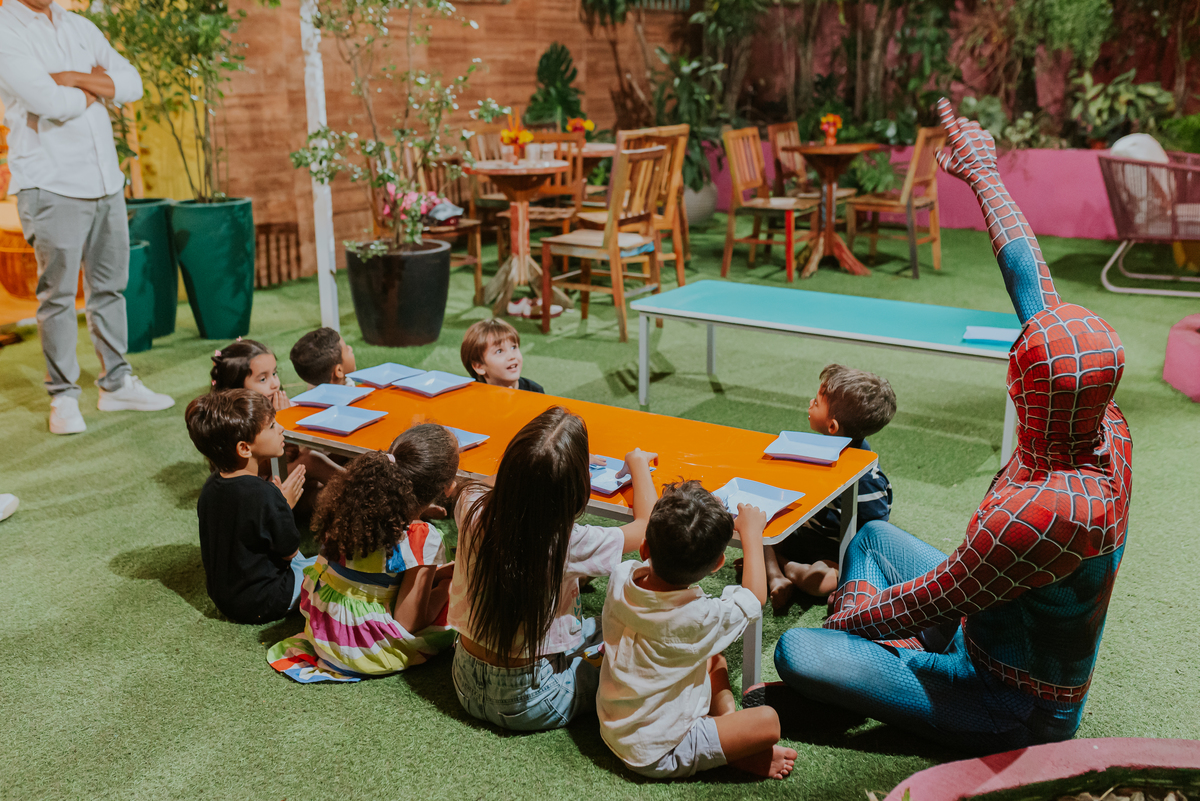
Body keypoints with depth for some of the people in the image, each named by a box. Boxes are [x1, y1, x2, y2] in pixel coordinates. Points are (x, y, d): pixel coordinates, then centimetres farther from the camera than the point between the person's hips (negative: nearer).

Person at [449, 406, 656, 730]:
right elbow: (648, 524, -10)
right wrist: (638, 463, 6)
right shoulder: (569, 543, -29)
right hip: (527, 704, -5)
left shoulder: (472, 508, -18)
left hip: (468, 686, 5)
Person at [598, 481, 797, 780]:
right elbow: (755, 596, -8)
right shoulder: (701, 618, -30)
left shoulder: (621, 579, -17)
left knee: (713, 659, 18)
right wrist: (751, 532, 4)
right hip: (656, 756, -7)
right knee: (767, 721, -14)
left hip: (612, 729, 7)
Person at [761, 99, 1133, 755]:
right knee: (871, 534, 19)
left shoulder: (1044, 509, -39)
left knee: (797, 652, -15)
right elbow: (1035, 286, -7)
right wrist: (984, 175, 4)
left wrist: (850, 617, -6)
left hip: (1011, 712, -8)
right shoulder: (1106, 430, -15)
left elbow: (932, 601, -26)